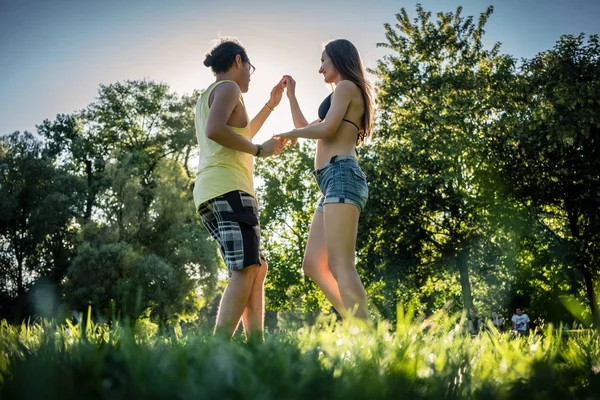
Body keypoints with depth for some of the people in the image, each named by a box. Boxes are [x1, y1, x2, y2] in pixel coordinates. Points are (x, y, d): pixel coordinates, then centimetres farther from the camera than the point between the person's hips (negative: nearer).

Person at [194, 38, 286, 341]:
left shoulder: (206, 97, 30)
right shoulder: (227, 88, 2)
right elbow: (215, 130, -17)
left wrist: (271, 105, 42)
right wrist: (260, 150, -9)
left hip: (208, 193, 10)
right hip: (227, 187, -10)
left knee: (257, 268, 11)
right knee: (246, 269, -20)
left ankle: (256, 342, 2)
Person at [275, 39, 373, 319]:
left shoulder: (346, 86, 3)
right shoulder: (347, 95, 31)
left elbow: (325, 129, -9)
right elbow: (307, 130, 36)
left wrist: (290, 133, 8)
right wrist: (291, 95, 33)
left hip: (342, 176, -10)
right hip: (334, 184, 10)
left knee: (340, 265, -20)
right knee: (313, 265, 4)